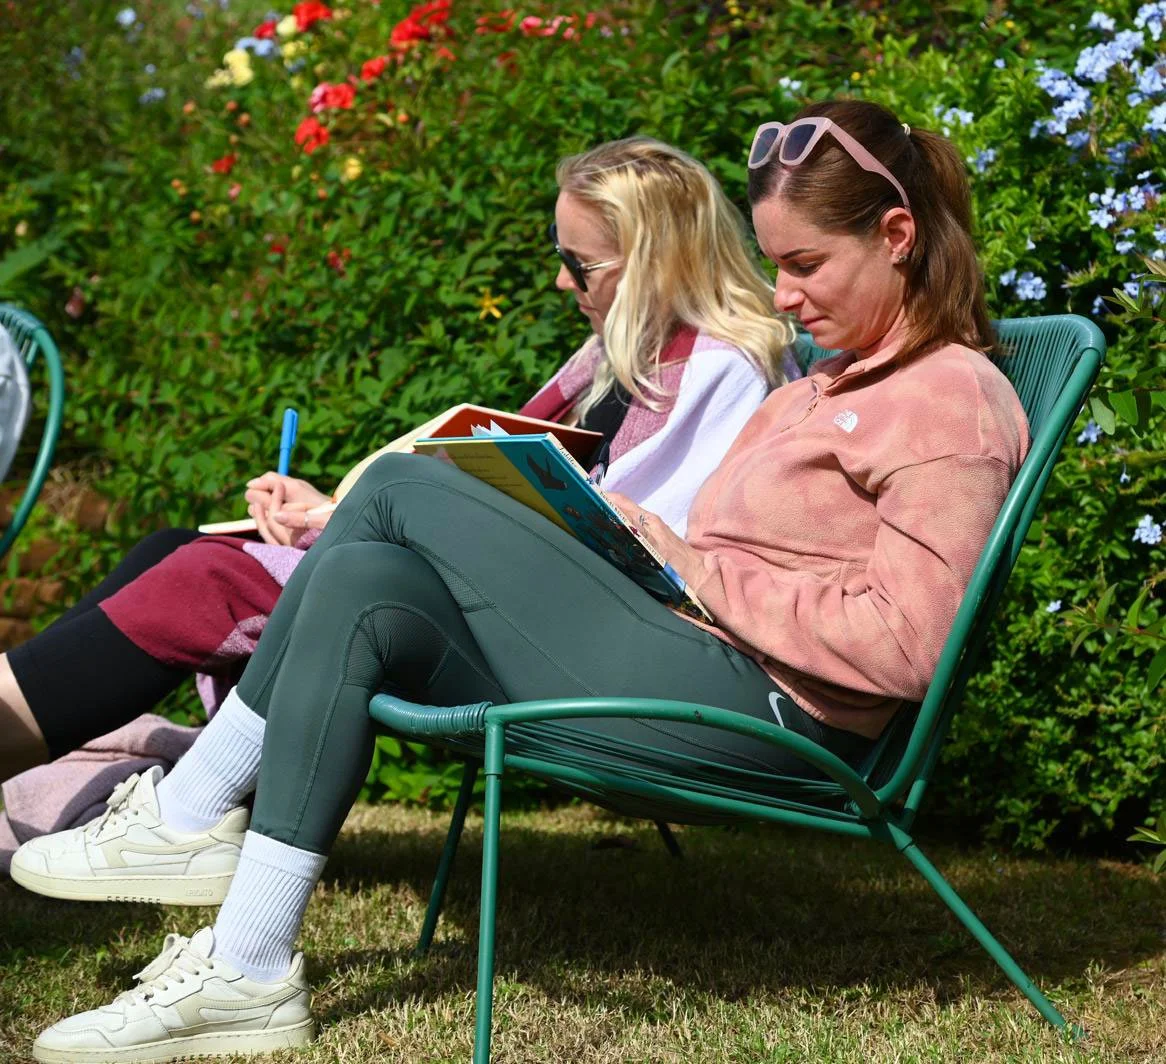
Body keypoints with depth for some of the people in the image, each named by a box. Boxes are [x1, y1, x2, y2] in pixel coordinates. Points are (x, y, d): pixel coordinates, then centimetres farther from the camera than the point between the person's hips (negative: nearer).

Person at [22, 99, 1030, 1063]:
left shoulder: (952, 400, -8)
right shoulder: (843, 384, 23)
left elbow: (900, 645, -19)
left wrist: (710, 574, -13)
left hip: (754, 708, -10)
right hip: (701, 671, 10)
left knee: (401, 492, -11)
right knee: (365, 585, -4)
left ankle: (191, 810, -1)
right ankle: (244, 970, -5)